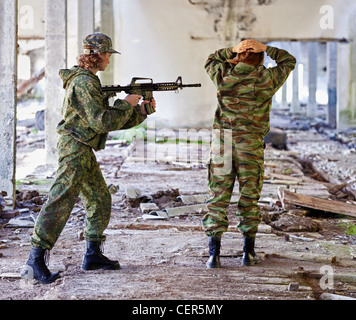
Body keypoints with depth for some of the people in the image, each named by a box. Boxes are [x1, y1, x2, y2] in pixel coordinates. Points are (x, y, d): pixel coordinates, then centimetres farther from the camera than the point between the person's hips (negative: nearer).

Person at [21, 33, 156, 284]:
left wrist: (141, 111, 14)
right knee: (61, 202, -16)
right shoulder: (84, 82, -14)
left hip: (84, 152, 11)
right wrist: (126, 104, -10)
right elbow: (101, 121, -21)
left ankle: (93, 255, 24)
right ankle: (35, 262, -19)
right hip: (75, 149, -11)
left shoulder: (90, 81, 19)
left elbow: (115, 121, 23)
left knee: (100, 201, 15)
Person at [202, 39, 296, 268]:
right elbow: (289, 61, 14)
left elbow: (212, 60, 24)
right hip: (251, 146, -1)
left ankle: (214, 253, 2)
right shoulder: (267, 79, -3)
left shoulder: (224, 75, 1)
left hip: (221, 144, 1)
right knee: (249, 199, 11)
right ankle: (249, 252, 15)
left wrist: (234, 51, 16)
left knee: (218, 198, 5)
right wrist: (265, 48, 14)